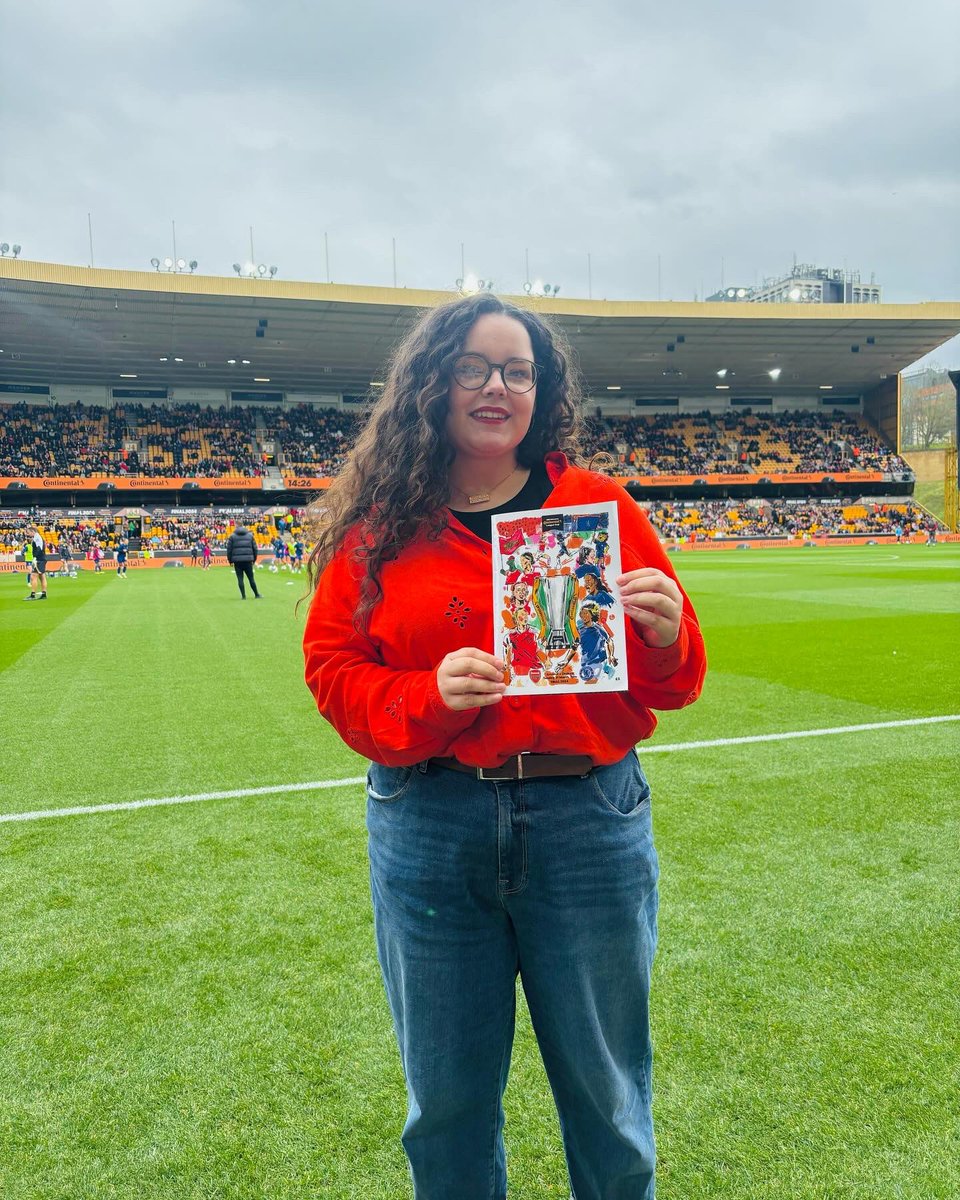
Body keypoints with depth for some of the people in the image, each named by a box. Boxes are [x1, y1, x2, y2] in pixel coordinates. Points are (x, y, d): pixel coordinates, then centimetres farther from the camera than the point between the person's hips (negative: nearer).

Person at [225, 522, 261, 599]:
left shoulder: (232, 536, 1)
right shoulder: (250, 535, 8)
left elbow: (229, 549, -1)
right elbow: (254, 548, 9)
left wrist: (230, 560, 8)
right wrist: (254, 559, 17)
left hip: (237, 561, -2)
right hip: (248, 560, 2)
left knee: (240, 579, 3)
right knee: (251, 578, 9)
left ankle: (243, 595, 1)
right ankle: (256, 595, 13)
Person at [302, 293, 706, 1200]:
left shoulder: (601, 507, 1)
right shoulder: (377, 526, 1)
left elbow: (668, 687, 3)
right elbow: (333, 672, 0)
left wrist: (665, 635, -19)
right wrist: (431, 698, -18)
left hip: (588, 819, 0)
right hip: (428, 830, 1)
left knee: (606, 1094, 18)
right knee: (445, 1106, 19)